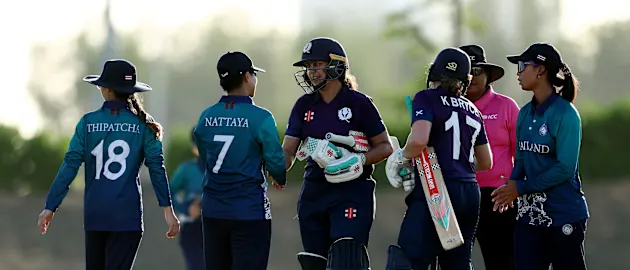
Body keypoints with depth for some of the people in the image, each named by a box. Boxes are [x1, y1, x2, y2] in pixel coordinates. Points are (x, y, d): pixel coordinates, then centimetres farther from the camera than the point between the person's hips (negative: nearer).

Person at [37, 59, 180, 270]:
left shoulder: (88, 122, -1)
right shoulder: (142, 125, -2)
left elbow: (70, 166, -4)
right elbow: (157, 168, -6)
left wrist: (50, 207, -1)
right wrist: (167, 209, -3)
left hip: (94, 213, 2)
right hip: (127, 215, -2)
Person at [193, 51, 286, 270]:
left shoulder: (205, 118, 3)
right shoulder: (260, 118, -12)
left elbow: (206, 161, 11)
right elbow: (275, 162, -9)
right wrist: (280, 180, 13)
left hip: (213, 211, 5)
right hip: (250, 211, -5)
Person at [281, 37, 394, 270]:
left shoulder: (359, 103, -5)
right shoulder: (304, 106, 9)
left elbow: (385, 147, -1)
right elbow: (288, 150, 4)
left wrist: (359, 160, -18)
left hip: (352, 191, -6)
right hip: (314, 191, 6)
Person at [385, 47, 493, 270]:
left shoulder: (427, 99, -4)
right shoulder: (472, 110, 15)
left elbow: (419, 140, -21)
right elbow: (485, 163, 22)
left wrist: (402, 158, -2)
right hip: (469, 192, 7)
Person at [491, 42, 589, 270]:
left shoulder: (565, 113, -13)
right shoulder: (525, 113, 10)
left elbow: (565, 168, -18)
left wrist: (521, 188, -13)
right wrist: (510, 189, -6)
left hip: (563, 215, -7)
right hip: (529, 214, 7)